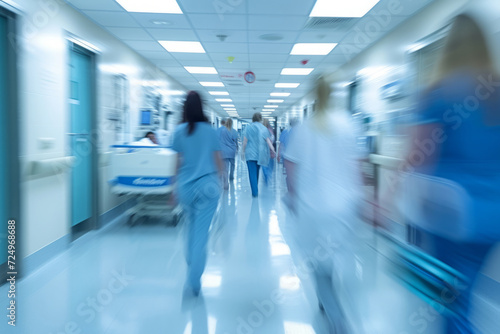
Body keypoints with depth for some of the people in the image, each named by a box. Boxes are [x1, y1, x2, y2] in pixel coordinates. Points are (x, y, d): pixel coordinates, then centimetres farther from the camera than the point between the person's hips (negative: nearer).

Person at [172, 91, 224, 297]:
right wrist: (219, 179, 21)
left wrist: (174, 186, 13)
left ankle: (192, 265, 37)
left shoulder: (179, 131, -1)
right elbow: (218, 161, 4)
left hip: (185, 187, 2)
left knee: (192, 227, 23)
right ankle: (193, 282, -2)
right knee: (201, 233, -2)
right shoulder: (210, 131, -1)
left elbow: (177, 162, 2)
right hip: (207, 186, -2)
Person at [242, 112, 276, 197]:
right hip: (260, 153, 3)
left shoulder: (248, 128, -1)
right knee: (257, 172, 18)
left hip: (250, 153, -3)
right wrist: (272, 149, -5)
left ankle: (255, 192, -12)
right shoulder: (264, 128, 4)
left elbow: (245, 141, -3)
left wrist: (243, 150, 7)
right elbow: (268, 140, -4)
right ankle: (256, 190, 28)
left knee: (252, 173, -4)